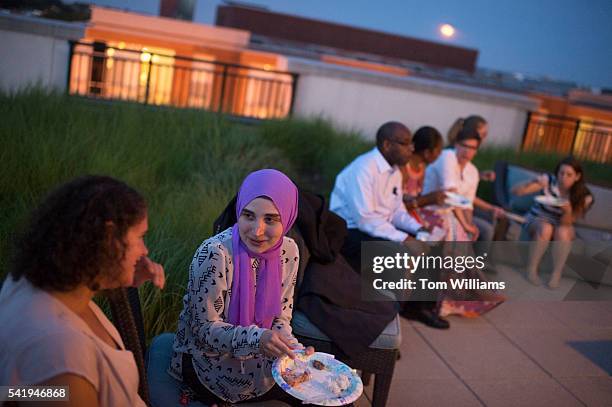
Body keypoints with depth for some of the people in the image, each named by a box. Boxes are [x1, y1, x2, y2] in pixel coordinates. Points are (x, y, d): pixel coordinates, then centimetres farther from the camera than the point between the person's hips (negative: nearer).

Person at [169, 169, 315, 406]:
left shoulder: (288, 251, -9)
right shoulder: (214, 254, -27)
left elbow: (281, 318, 2)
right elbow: (204, 330, -21)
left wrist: (293, 350, -18)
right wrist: (257, 338, -36)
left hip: (260, 356, 6)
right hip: (211, 358, -6)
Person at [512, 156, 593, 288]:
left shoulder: (583, 196, -13)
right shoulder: (548, 180, -19)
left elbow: (567, 222, -14)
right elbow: (515, 191, -24)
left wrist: (568, 210, -37)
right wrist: (534, 183, -42)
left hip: (561, 225, 1)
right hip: (536, 220, -1)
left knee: (562, 232, -34)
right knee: (546, 228, -36)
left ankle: (556, 274, -17)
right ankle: (531, 268, -19)